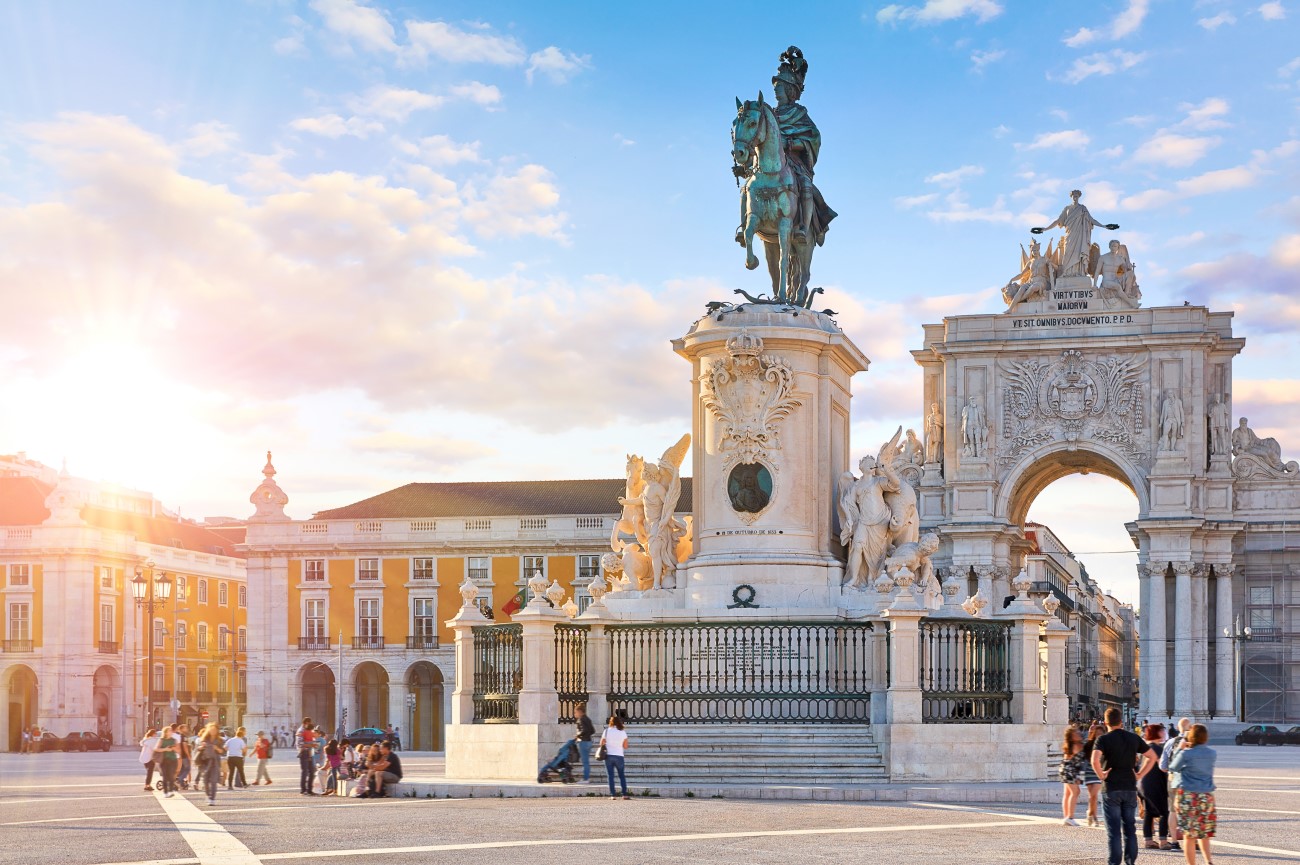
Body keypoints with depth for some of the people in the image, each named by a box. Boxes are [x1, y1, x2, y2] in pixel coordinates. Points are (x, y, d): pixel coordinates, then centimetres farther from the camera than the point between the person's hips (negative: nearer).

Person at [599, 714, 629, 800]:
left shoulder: (606, 731, -3)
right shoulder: (622, 733, -1)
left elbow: (602, 743, 0)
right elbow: (625, 746, 3)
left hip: (608, 755, -1)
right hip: (619, 756, 1)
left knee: (610, 776, 3)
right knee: (622, 776, 9)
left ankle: (613, 795, -3)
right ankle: (625, 794, 3)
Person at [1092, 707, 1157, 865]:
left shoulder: (1103, 739, -8)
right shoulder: (1134, 738, 6)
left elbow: (1095, 759, -25)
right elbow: (1152, 757, 10)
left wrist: (1101, 775, -11)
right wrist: (1139, 774, 8)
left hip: (1111, 788, -4)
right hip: (1130, 787, 4)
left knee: (1113, 829, 0)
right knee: (1130, 828, 11)